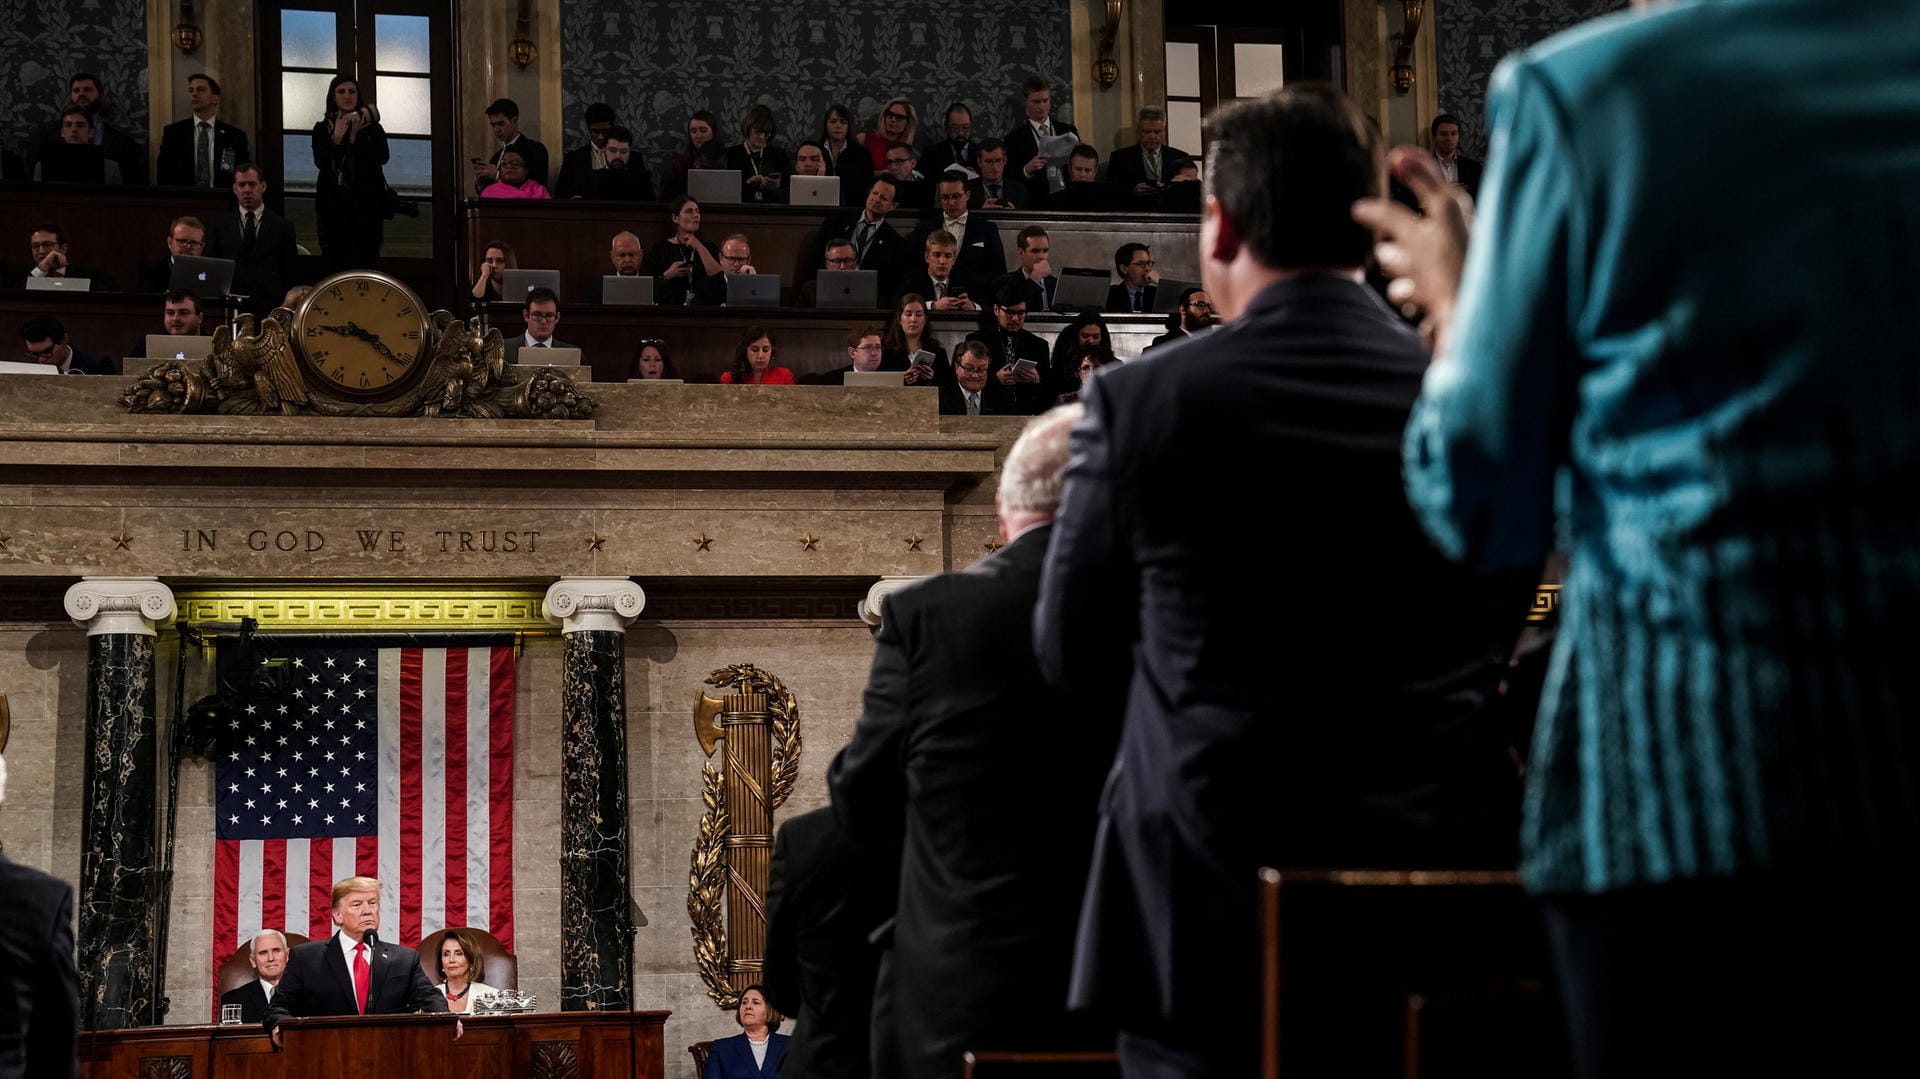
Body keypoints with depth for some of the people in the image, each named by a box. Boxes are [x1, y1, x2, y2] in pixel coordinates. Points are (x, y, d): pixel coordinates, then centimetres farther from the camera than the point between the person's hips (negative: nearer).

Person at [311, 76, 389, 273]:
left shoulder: (372, 127, 9)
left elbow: (382, 158, -6)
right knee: (337, 264, -2)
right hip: (334, 204, 0)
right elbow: (320, 162, -4)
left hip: (367, 204, 0)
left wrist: (355, 137, -12)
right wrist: (337, 137, -13)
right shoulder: (322, 129, 10)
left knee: (368, 261, -4)